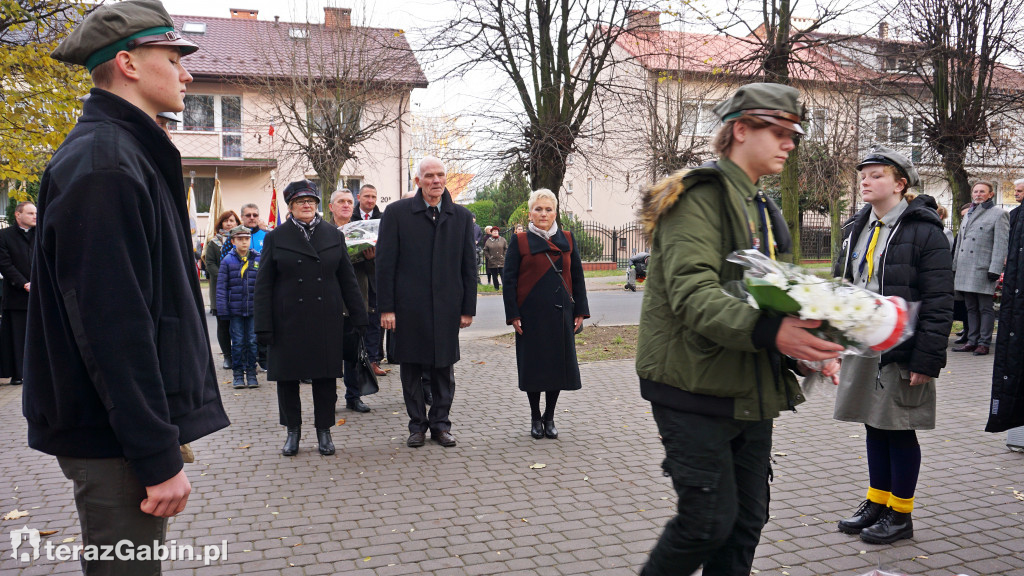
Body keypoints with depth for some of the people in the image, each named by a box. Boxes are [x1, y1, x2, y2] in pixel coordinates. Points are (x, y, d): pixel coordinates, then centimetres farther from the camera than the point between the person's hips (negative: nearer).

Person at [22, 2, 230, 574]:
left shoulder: (130, 153, 15)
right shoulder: (102, 163, -17)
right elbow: (112, 326, -23)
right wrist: (158, 457, -22)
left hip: (127, 426, 10)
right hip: (115, 439, -10)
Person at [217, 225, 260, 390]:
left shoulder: (258, 259, 5)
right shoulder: (227, 261, 2)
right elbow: (221, 286, 1)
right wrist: (222, 309, -6)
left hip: (253, 308, 1)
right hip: (235, 309, -1)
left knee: (252, 341, 5)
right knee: (237, 342, 4)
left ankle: (251, 373, 15)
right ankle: (238, 374, 13)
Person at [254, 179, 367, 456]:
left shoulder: (333, 235, 8)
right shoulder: (276, 238, 3)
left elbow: (347, 279, 9)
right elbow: (263, 285, 1)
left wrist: (360, 318, 4)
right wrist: (263, 326, -5)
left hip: (326, 319, 1)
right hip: (288, 321, -1)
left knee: (326, 376, 4)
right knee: (287, 377, 7)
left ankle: (324, 430, 18)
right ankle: (293, 430, 23)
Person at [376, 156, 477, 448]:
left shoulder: (461, 216, 7)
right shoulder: (396, 213, 0)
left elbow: (468, 267, 8)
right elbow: (385, 263, -2)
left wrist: (468, 308, 4)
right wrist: (386, 308, -7)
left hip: (447, 307, 2)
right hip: (409, 308, -1)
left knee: (444, 368, 8)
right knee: (411, 369, 7)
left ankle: (440, 423, 22)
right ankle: (417, 424, 21)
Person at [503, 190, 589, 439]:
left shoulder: (568, 240, 7)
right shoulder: (520, 241, 0)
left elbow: (577, 277, 9)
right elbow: (509, 279, -1)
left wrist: (580, 311, 3)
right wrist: (513, 315, -8)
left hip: (560, 314, 2)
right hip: (531, 314, -2)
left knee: (559, 364, 5)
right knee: (533, 366, 3)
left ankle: (549, 418, 21)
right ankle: (535, 418, 20)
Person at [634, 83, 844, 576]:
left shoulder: (757, 207, 16)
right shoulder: (701, 195, -13)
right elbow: (692, 294, -27)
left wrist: (805, 346, 3)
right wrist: (768, 331, -41)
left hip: (748, 393, 9)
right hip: (695, 389, -9)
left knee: (746, 521, 12)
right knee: (710, 520, -6)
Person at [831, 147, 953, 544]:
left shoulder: (924, 231, -11)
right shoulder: (857, 229, 11)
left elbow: (939, 303, -14)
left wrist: (927, 359, -18)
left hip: (901, 352, -6)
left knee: (900, 431, 4)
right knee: (874, 426, 15)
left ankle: (901, 515, 18)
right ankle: (876, 502, 29)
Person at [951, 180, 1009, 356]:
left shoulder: (999, 214, -2)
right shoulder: (969, 214, 19)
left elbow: (1001, 243, -9)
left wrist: (995, 269, -17)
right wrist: (955, 266, 18)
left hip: (983, 269, -7)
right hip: (965, 269, 7)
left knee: (985, 308, -1)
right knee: (971, 307, 10)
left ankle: (984, 343, 3)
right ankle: (972, 341, 15)